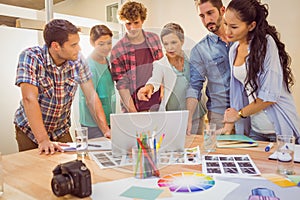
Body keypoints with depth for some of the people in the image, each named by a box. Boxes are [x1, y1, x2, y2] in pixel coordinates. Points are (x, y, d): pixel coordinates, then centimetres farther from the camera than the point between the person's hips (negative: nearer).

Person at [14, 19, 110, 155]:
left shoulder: (77, 60, -12)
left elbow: (91, 96, -9)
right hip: (30, 130, -2)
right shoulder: (30, 58, -22)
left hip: (61, 130, 3)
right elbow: (29, 99, -30)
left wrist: (106, 130, -16)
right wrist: (43, 140, -36)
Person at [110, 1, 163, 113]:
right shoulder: (117, 50, -7)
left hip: (158, 104, 3)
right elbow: (121, 84, -9)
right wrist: (133, 112, -14)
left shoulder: (154, 39, 5)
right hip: (135, 108, -3)